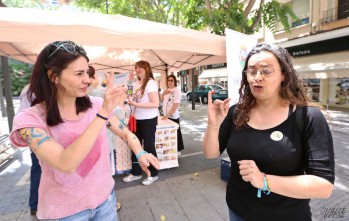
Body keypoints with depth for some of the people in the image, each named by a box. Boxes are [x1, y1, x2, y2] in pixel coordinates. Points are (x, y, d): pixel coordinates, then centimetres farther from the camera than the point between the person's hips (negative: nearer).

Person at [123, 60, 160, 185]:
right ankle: (136, 173, 35)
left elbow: (155, 104, -24)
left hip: (148, 120, -8)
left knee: (149, 147, 5)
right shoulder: (136, 83, 8)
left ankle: (153, 174, 26)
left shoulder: (150, 83, -16)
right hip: (137, 119, 8)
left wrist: (136, 104, -24)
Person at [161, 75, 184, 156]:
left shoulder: (177, 90, -14)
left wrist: (168, 115, -26)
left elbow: (176, 105, -22)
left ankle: (177, 150, 19)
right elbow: (161, 99, 23)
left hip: (173, 116, -7)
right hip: (166, 115, 7)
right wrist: (164, 93, 2)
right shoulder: (167, 90, 9)